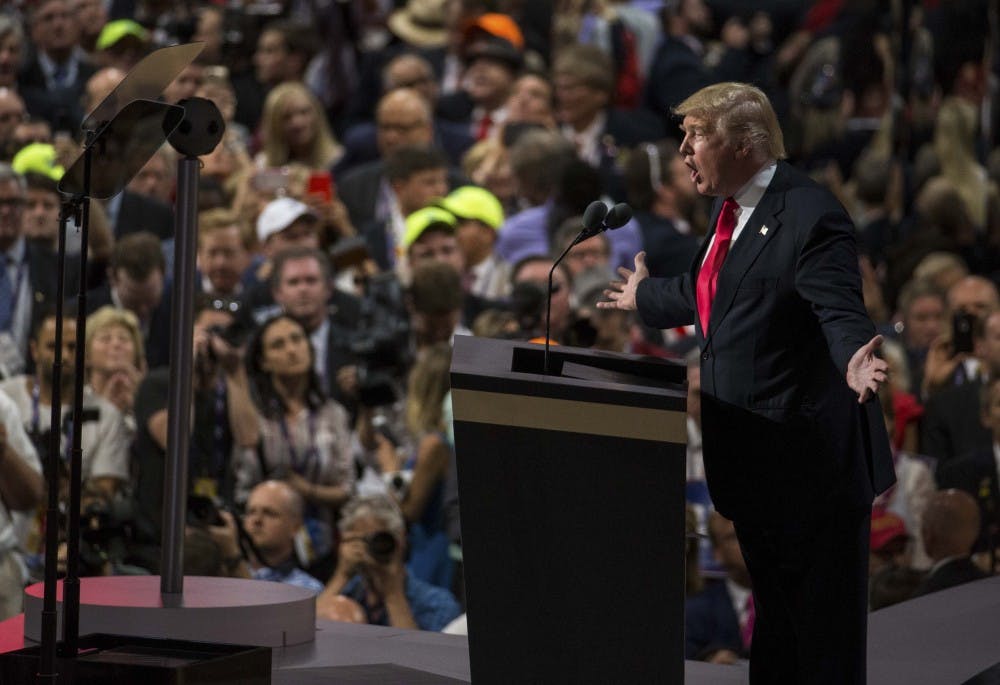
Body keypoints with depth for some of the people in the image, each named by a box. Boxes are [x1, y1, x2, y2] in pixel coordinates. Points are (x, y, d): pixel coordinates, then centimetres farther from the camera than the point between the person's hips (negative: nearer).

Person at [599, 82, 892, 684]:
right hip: (752, 454, 10)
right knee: (774, 610, 20)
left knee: (824, 620, -1)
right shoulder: (734, 209, 10)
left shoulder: (809, 215, -19)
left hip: (809, 455, -10)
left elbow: (841, 311, -29)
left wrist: (853, 362, -51)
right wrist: (645, 297, 44)